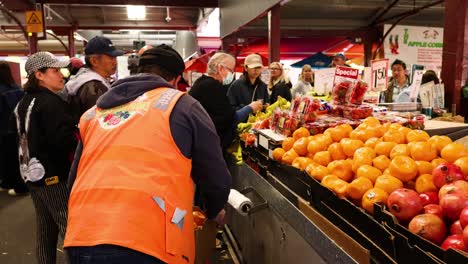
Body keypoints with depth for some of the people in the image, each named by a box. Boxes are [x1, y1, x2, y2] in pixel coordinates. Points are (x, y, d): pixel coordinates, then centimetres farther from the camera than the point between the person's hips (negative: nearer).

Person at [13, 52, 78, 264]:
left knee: (45, 228, 17)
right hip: (53, 176, -9)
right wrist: (79, 140, -10)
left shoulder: (24, 102, 12)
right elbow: (63, 139, -25)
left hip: (33, 173, 9)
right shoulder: (50, 102, -17)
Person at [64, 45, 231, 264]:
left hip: (81, 238, 5)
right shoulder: (182, 105, 5)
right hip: (144, 244, -4)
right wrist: (214, 212, 28)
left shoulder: (94, 112, 18)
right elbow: (217, 179, 8)